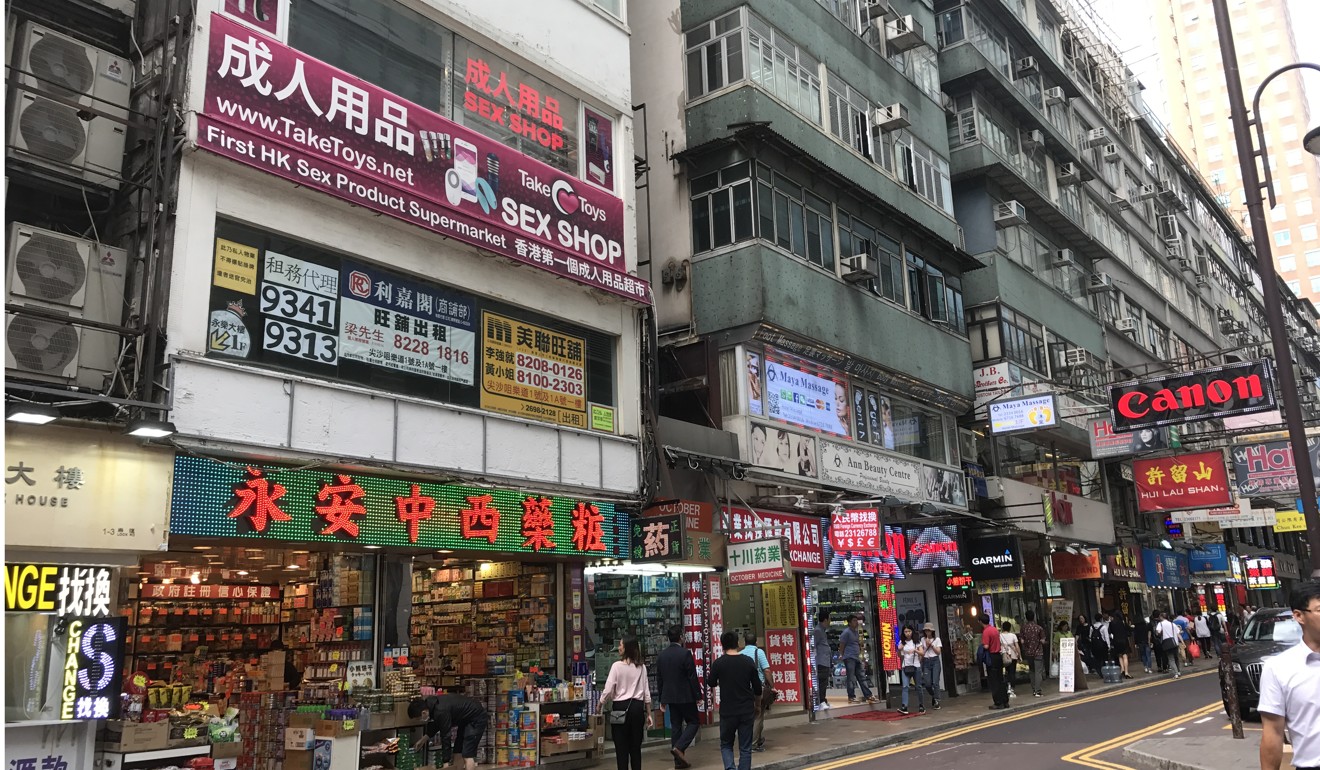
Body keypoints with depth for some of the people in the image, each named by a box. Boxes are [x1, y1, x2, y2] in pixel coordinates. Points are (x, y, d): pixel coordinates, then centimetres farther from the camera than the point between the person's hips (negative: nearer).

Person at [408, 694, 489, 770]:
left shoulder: (441, 711, -31)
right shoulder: (432, 704, -2)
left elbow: (445, 736, -23)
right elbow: (436, 725, 18)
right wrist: (423, 739, 20)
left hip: (476, 717, -10)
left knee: (467, 755, -13)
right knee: (458, 752, 10)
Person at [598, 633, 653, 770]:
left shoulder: (617, 666, -11)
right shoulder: (641, 667, 2)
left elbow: (608, 690, -11)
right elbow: (646, 692, 5)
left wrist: (600, 706, 6)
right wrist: (648, 714, 13)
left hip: (620, 707, -4)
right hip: (637, 707, 4)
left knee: (621, 746, 4)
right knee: (635, 746, 11)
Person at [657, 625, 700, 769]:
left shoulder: (661, 655, 5)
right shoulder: (685, 653, -14)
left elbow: (659, 679, 10)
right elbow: (692, 676, -14)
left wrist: (662, 699, 17)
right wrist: (698, 695, -5)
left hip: (670, 696, 6)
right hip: (685, 696, -6)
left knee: (676, 726, 11)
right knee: (693, 722, 7)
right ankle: (679, 747, -11)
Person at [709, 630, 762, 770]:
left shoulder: (718, 663, -8)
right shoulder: (748, 661, -2)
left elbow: (711, 684, 6)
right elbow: (757, 688, 3)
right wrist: (756, 705, 21)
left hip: (727, 711, -1)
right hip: (747, 711, 1)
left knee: (726, 745, 14)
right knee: (745, 748, 10)